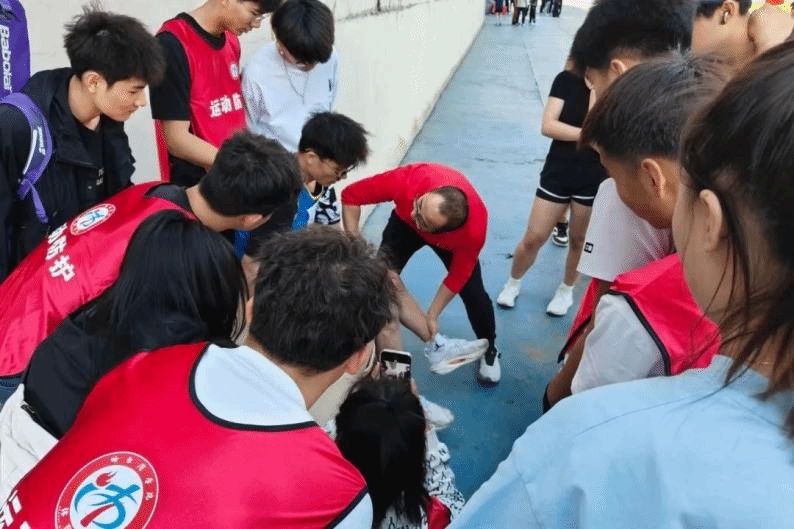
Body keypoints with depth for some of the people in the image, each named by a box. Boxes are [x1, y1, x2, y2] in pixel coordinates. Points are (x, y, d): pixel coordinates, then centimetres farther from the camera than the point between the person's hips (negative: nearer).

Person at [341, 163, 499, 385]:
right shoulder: (406, 180, -45)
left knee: (473, 293, -6)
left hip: (450, 238, -1)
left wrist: (432, 316, -16)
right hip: (404, 223, 1)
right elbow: (350, 196, -30)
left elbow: (458, 275, -23)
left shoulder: (473, 230, -43)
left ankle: (489, 350, 25)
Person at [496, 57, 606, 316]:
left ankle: (566, 290, 36)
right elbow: (548, 126, -14)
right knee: (533, 238, 6)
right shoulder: (566, 80, -2)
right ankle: (513, 283, 30)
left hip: (594, 179, -1)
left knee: (579, 240, 13)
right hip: (557, 172, 1)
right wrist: (588, 134, -21)